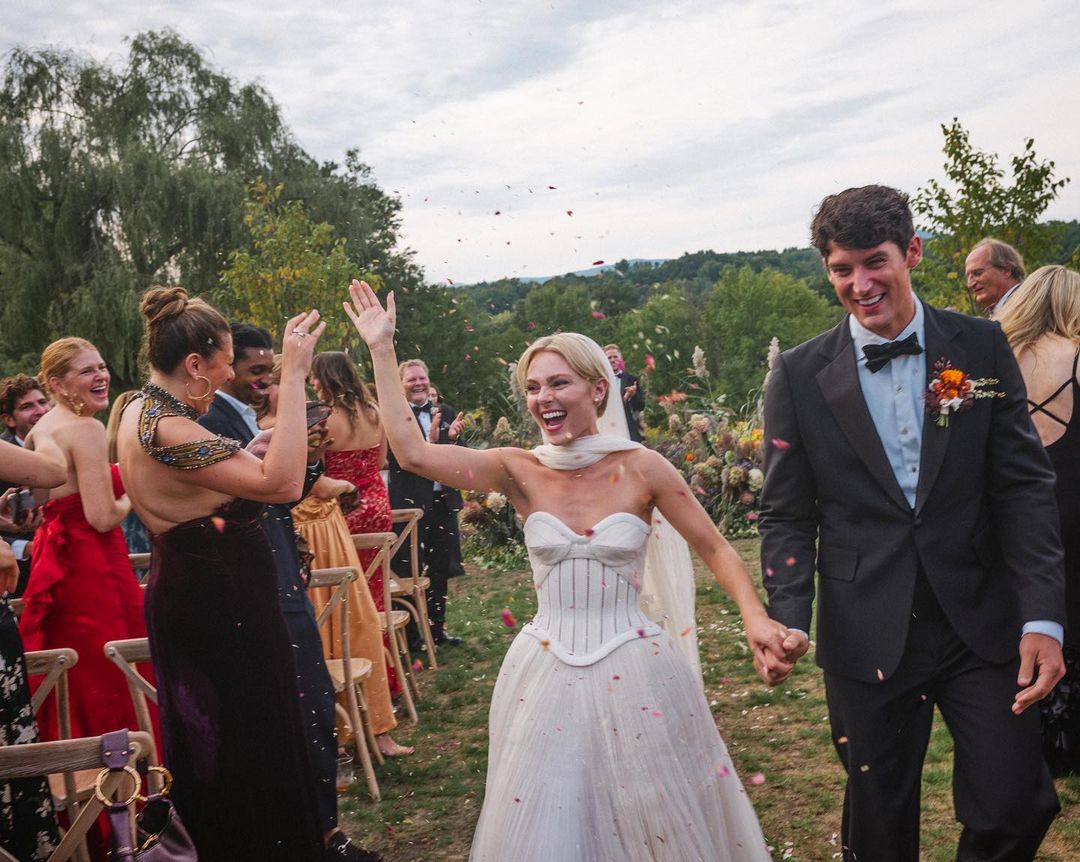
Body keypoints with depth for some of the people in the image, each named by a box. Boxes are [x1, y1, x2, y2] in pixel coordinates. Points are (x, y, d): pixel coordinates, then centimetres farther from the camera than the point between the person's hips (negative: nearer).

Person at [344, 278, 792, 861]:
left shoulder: (641, 468, -7)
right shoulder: (520, 471, -3)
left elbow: (716, 552, -2)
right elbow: (413, 454, -13)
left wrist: (755, 618, -19)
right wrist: (382, 351, -12)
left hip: (633, 675, -1)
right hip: (546, 674, 2)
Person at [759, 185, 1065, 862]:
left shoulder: (981, 347, 1)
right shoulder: (801, 375, -1)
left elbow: (1024, 487, -1)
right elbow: (788, 514, 2)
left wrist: (1042, 618, -9)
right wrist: (788, 619, -13)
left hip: (981, 624, 1)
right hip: (867, 634, 0)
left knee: (1016, 807, 0)